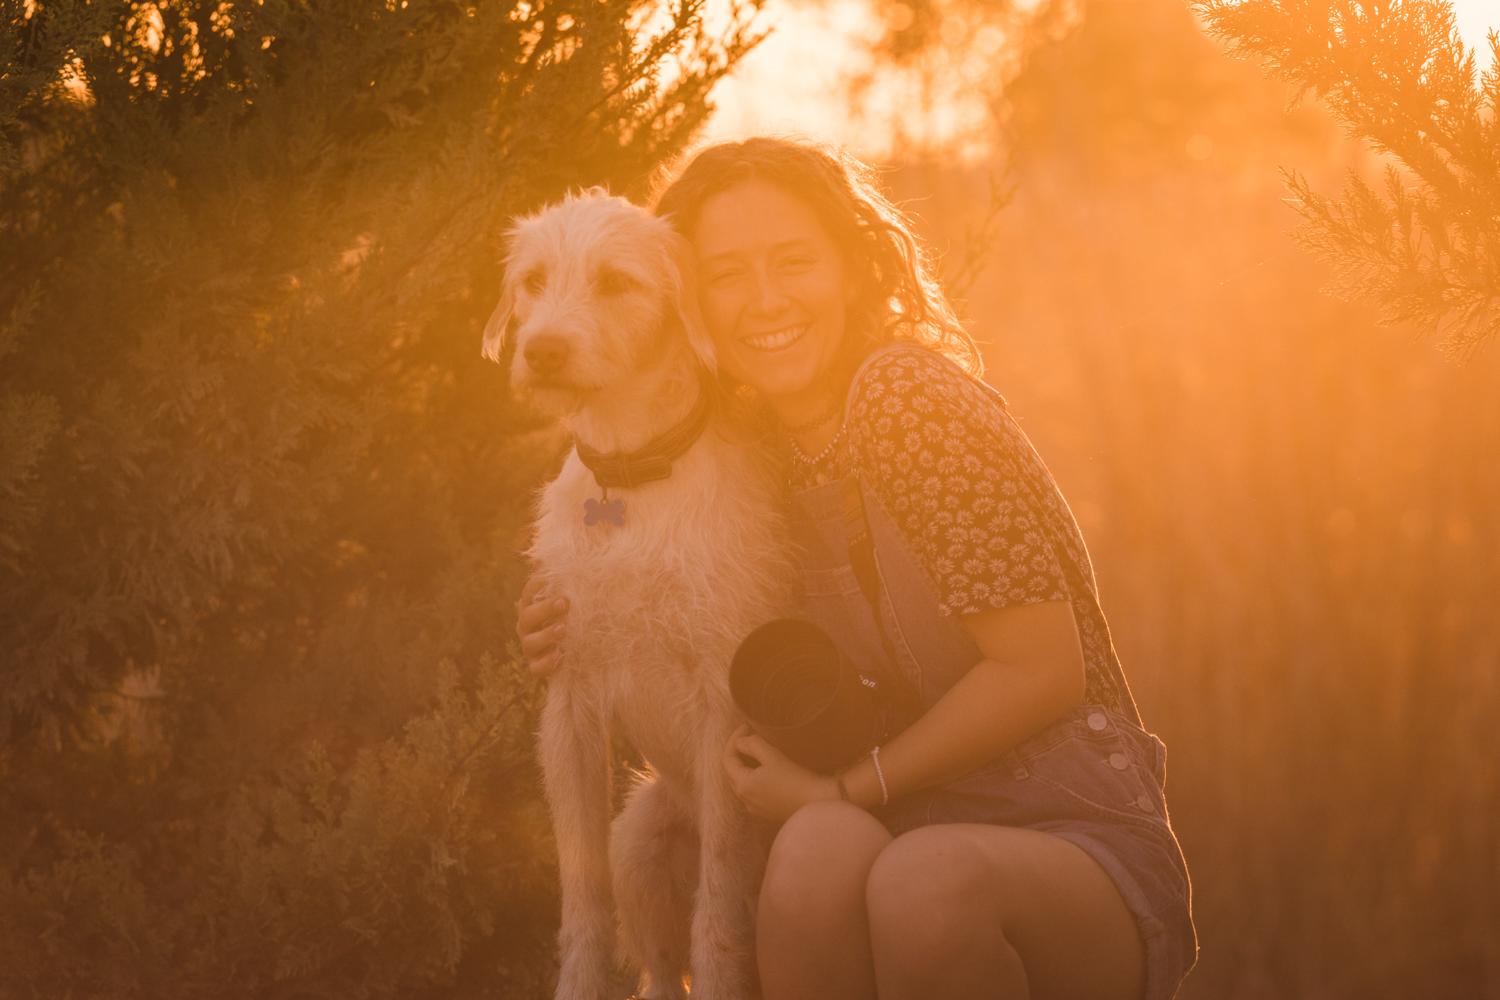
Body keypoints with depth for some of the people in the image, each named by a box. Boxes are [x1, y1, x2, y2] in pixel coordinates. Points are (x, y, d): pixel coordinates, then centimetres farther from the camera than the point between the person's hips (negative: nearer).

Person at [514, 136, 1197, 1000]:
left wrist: (844, 792, -8)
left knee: (928, 880, -38)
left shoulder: (907, 397, -12)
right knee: (818, 849, -33)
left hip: (1076, 841, -3)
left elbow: (1044, 669, -14)